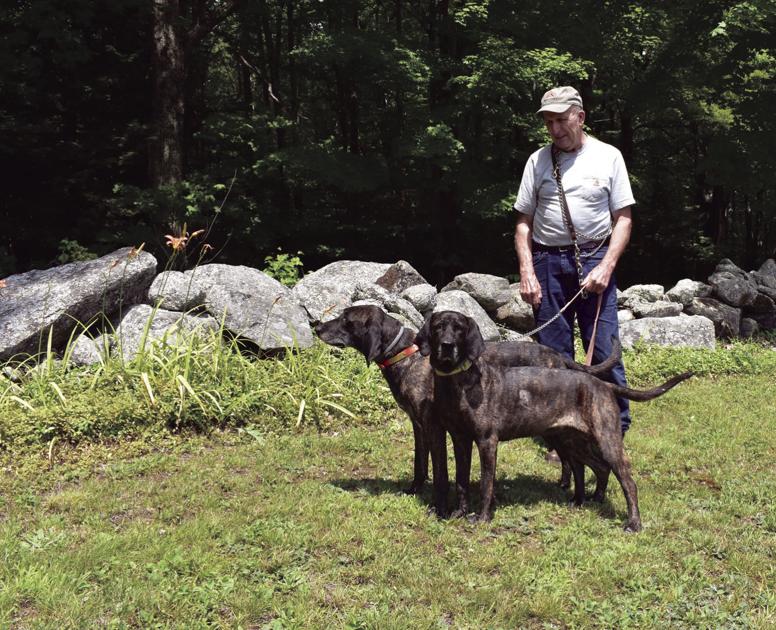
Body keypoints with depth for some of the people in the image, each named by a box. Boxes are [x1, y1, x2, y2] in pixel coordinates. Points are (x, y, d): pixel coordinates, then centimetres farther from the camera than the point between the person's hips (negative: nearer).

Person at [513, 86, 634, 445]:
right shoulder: (538, 161, 7)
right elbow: (523, 222, 9)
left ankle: (616, 433, 7)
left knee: (605, 352, -5)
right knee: (553, 355, 6)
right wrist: (527, 272, -3)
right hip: (547, 263, 2)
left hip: (595, 261, -2)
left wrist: (606, 267, -10)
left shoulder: (608, 156, 3)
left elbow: (623, 217, 2)